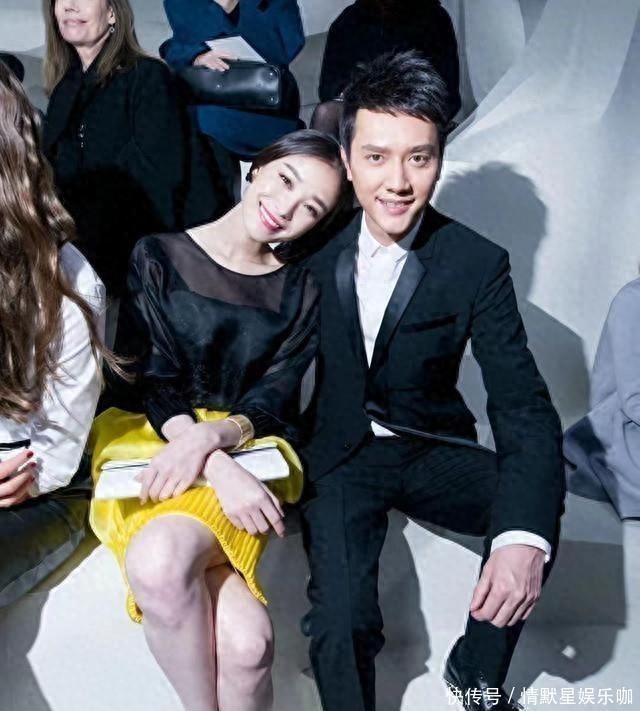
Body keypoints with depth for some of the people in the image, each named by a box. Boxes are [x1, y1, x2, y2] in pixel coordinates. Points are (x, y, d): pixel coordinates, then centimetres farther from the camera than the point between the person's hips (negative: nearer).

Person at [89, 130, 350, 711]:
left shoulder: (300, 295, 14)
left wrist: (209, 436, -21)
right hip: (147, 439, -1)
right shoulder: (156, 259, 7)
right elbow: (152, 382, -3)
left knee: (160, 556, -36)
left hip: (248, 449, 1)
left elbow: (271, 406, 3)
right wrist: (220, 468, -21)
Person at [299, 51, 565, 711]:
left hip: (433, 453, 1)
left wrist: (524, 537, -35)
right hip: (339, 457, -1)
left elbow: (524, 408, -19)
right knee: (343, 623, -23)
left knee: (534, 503, -24)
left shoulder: (478, 265, -11)